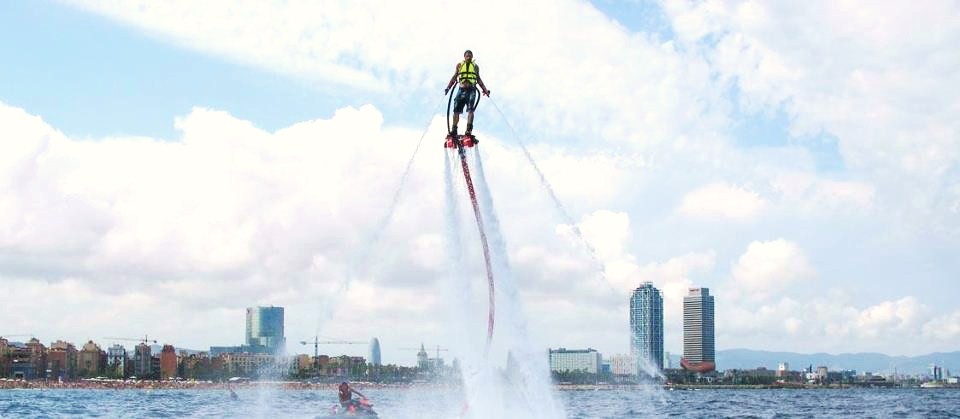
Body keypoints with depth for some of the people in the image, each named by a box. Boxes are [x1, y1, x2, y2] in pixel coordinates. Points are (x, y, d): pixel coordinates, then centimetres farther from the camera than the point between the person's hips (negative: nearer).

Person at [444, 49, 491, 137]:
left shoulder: (475, 66, 15)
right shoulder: (459, 65, 15)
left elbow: (479, 79, 18)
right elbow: (454, 77, 15)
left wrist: (485, 89, 10)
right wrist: (448, 87, 4)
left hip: (471, 90, -1)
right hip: (462, 89, 1)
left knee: (470, 109, -16)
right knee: (456, 110, -7)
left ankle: (469, 129, -24)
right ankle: (454, 130, -7)